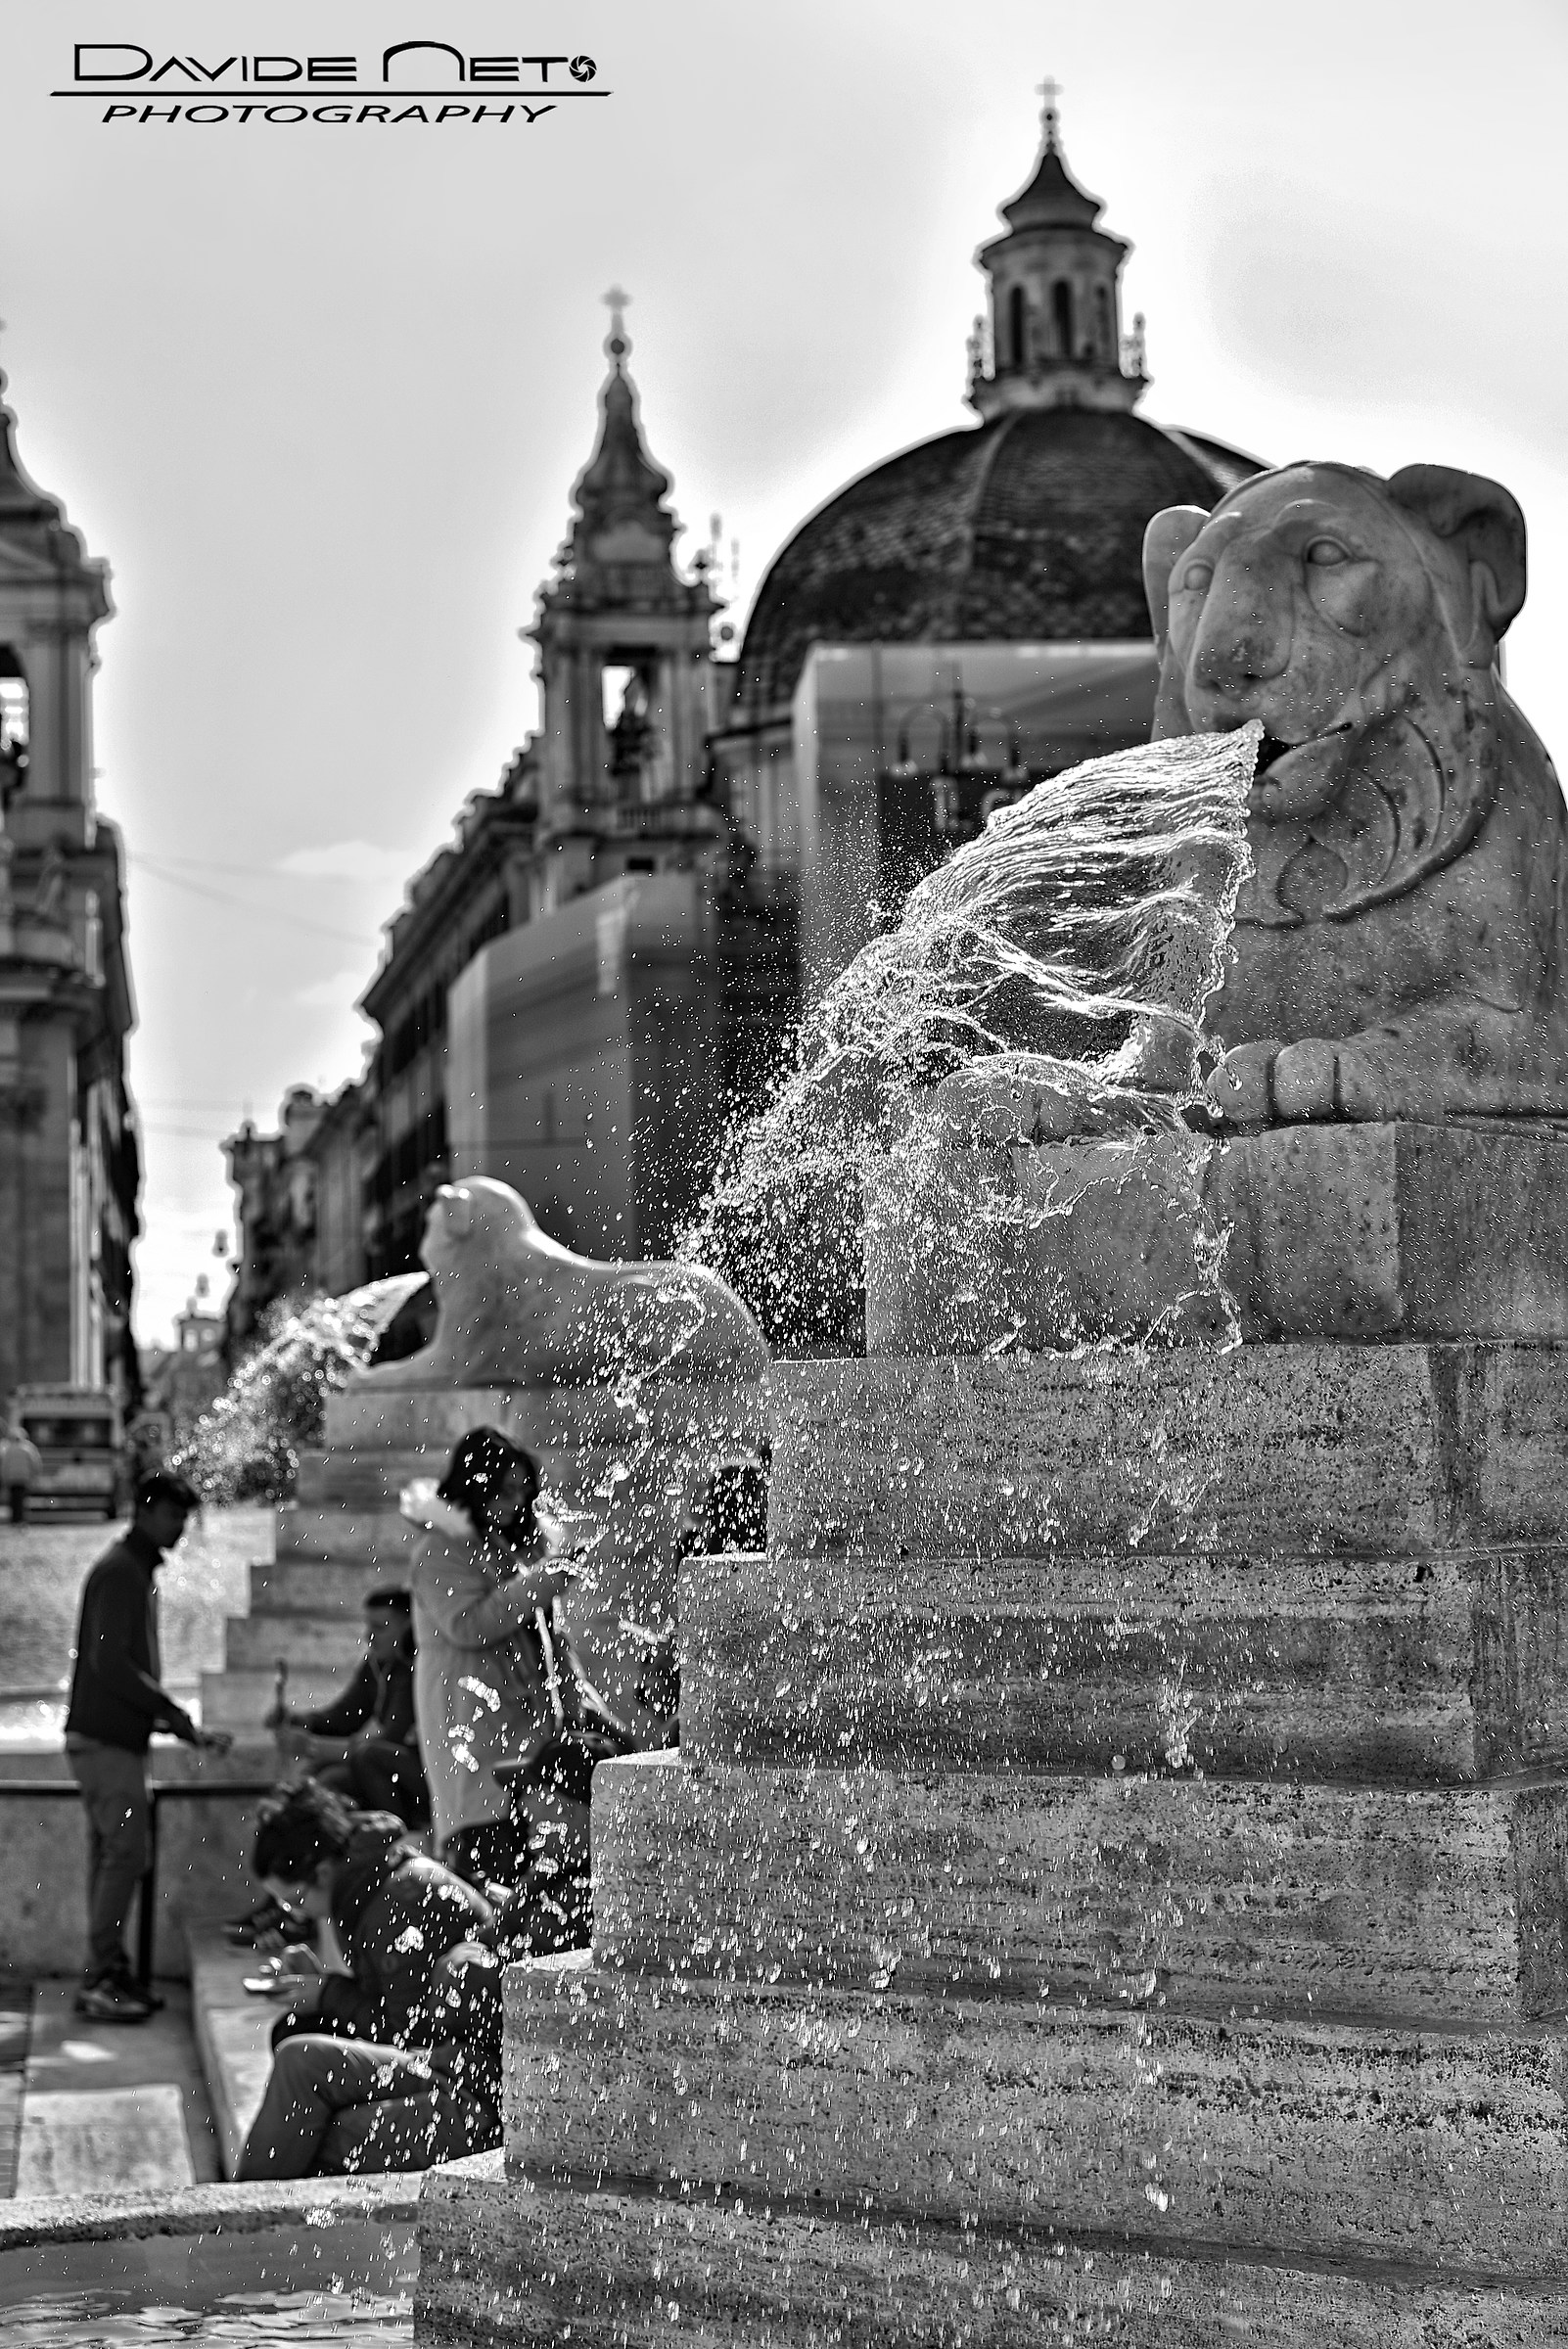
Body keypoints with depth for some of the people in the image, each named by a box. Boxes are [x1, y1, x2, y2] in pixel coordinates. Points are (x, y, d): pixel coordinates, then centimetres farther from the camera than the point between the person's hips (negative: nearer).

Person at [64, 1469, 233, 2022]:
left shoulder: (139, 1572, 19)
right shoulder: (120, 1571, -12)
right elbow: (111, 1663, -21)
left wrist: (182, 1724, 15)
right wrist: (177, 1718, -17)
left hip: (113, 1738, 10)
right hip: (105, 1738, -10)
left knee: (111, 1855, 9)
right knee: (126, 1852, -10)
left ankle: (108, 1975, 11)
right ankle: (100, 1981, -9)